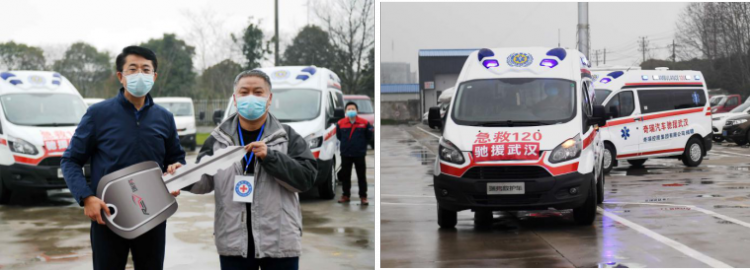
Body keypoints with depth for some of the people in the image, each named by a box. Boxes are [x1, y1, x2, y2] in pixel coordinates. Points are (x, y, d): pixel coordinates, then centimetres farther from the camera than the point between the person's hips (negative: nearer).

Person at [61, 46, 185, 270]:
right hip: (108, 217, -3)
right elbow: (71, 160, -2)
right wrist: (86, 198, -17)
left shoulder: (164, 118, 8)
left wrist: (176, 171, -5)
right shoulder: (99, 114, -4)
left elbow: (176, 158, 20)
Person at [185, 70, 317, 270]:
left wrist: (270, 156, -20)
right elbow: (206, 180, 9)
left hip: (280, 243, -2)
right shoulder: (218, 139, 7)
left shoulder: (288, 137, 1)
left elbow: (306, 177, -9)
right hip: (233, 243, 2)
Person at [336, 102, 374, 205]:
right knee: (346, 176, 8)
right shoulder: (340, 123, -1)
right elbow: (339, 136, 10)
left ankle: (363, 196, 8)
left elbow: (368, 136, 5)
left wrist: (361, 145, 2)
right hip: (345, 154, 1)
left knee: (361, 176, 2)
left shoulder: (364, 123, -3)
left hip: (359, 154, -1)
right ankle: (345, 195, 18)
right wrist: (346, 144, 8)